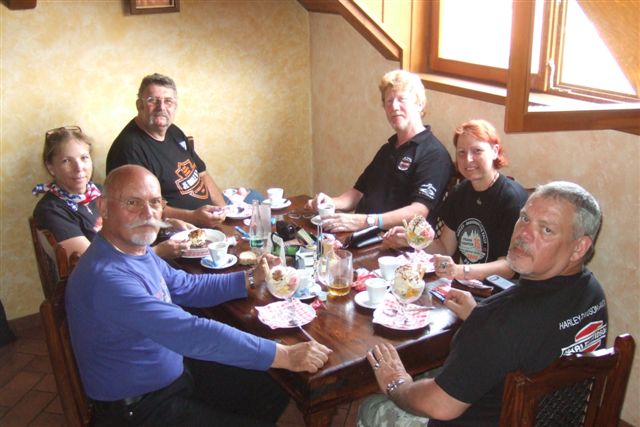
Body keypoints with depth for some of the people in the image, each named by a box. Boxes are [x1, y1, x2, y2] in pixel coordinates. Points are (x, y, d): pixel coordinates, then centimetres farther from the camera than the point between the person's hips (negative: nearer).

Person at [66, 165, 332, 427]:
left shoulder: (137, 249, -1)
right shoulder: (108, 277, -32)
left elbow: (188, 287, 13)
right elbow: (191, 333, -36)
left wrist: (250, 279, 2)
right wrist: (284, 356, -34)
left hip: (176, 370, 9)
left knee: (275, 393, 11)